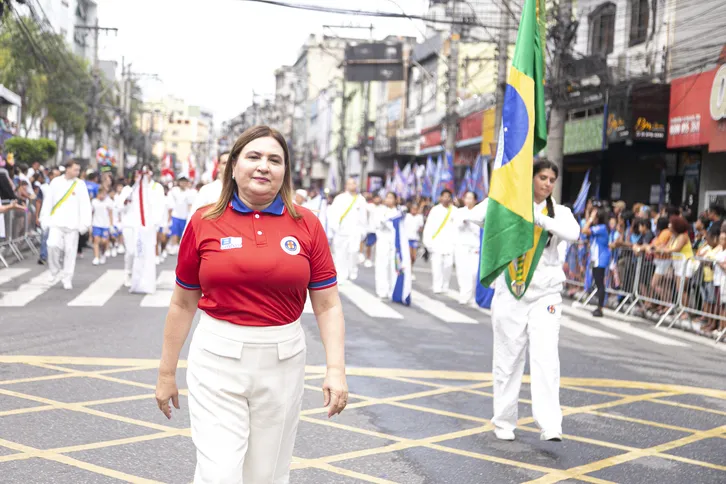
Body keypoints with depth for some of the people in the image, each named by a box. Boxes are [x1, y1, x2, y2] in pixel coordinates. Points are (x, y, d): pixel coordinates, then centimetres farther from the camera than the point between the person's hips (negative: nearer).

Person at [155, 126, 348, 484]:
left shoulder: (307, 225, 0)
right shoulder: (204, 223, -2)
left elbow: (328, 306, 2)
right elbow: (183, 304, 7)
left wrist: (336, 369, -10)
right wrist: (166, 373, 10)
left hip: (282, 363, 2)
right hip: (217, 359, -1)